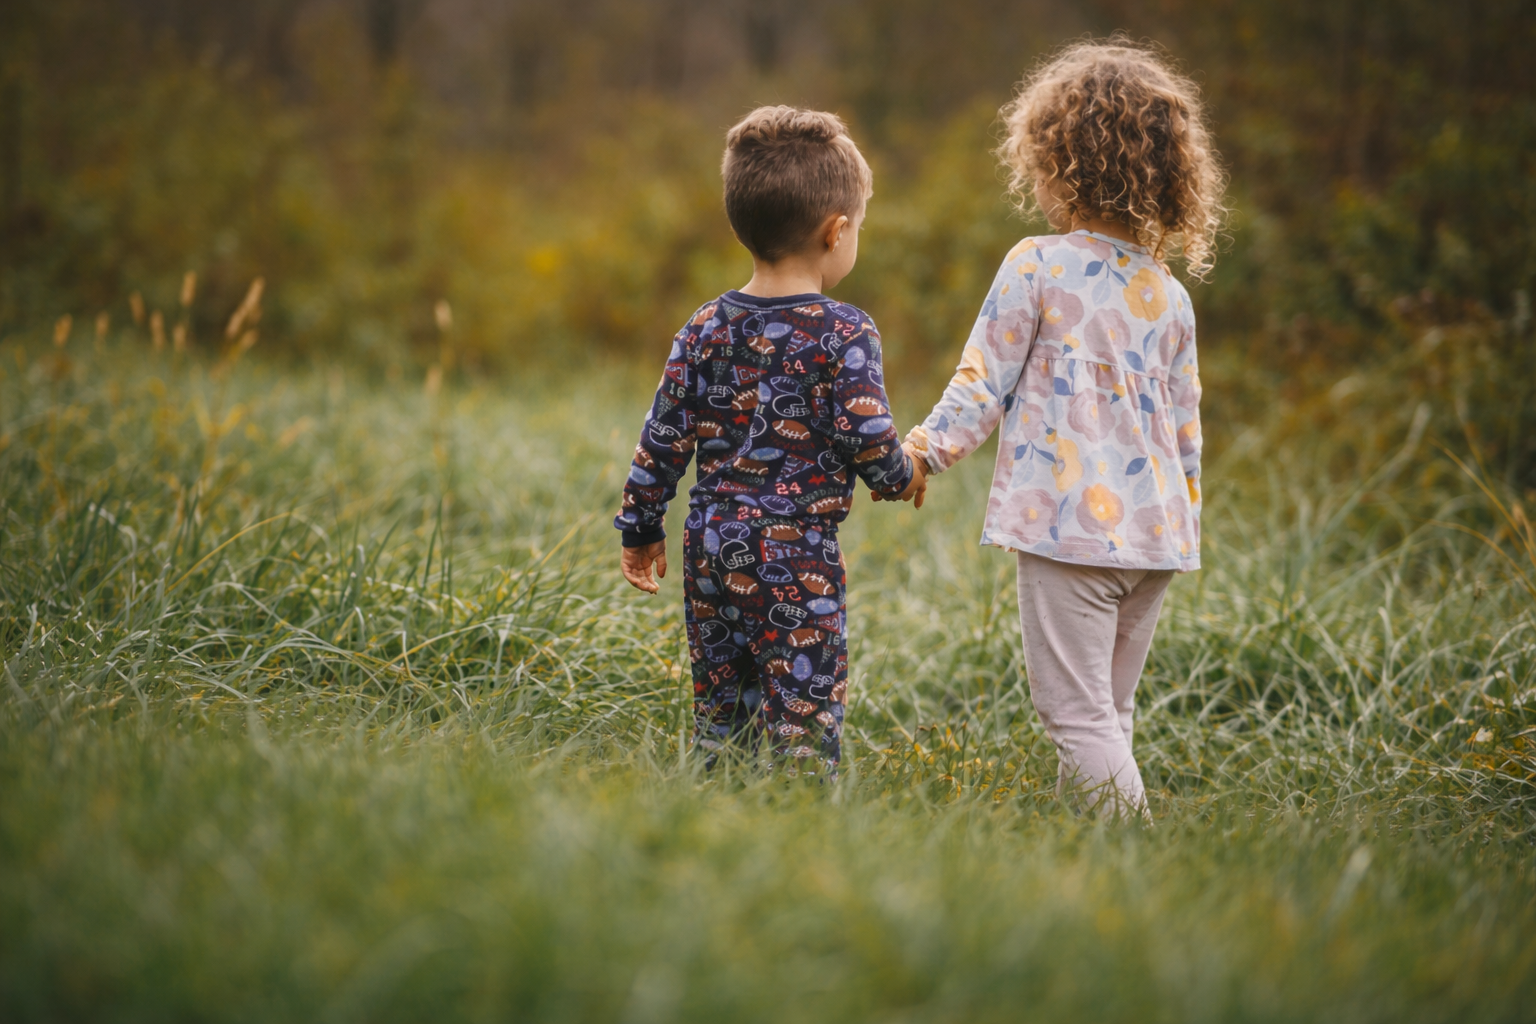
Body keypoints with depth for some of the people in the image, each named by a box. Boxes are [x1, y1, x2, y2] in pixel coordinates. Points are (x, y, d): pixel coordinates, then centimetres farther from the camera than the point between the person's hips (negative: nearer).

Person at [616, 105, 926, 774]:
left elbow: (664, 438, 6)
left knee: (718, 709, 14)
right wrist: (902, 478, 10)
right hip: (798, 556, -5)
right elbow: (869, 441, -12)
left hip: (712, 546, 5)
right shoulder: (845, 335, -11)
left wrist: (640, 527, 16)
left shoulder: (705, 329, 4)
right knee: (802, 717, -1)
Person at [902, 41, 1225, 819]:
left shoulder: (1036, 266, -7)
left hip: (1069, 524, -6)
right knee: (1109, 710, 15)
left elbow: (983, 382, -5)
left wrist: (926, 449, 7)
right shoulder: (1169, 294, 10)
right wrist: (1186, 520, 25)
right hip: (1155, 533, 6)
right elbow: (1185, 429, 14)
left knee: (1078, 713, -3)